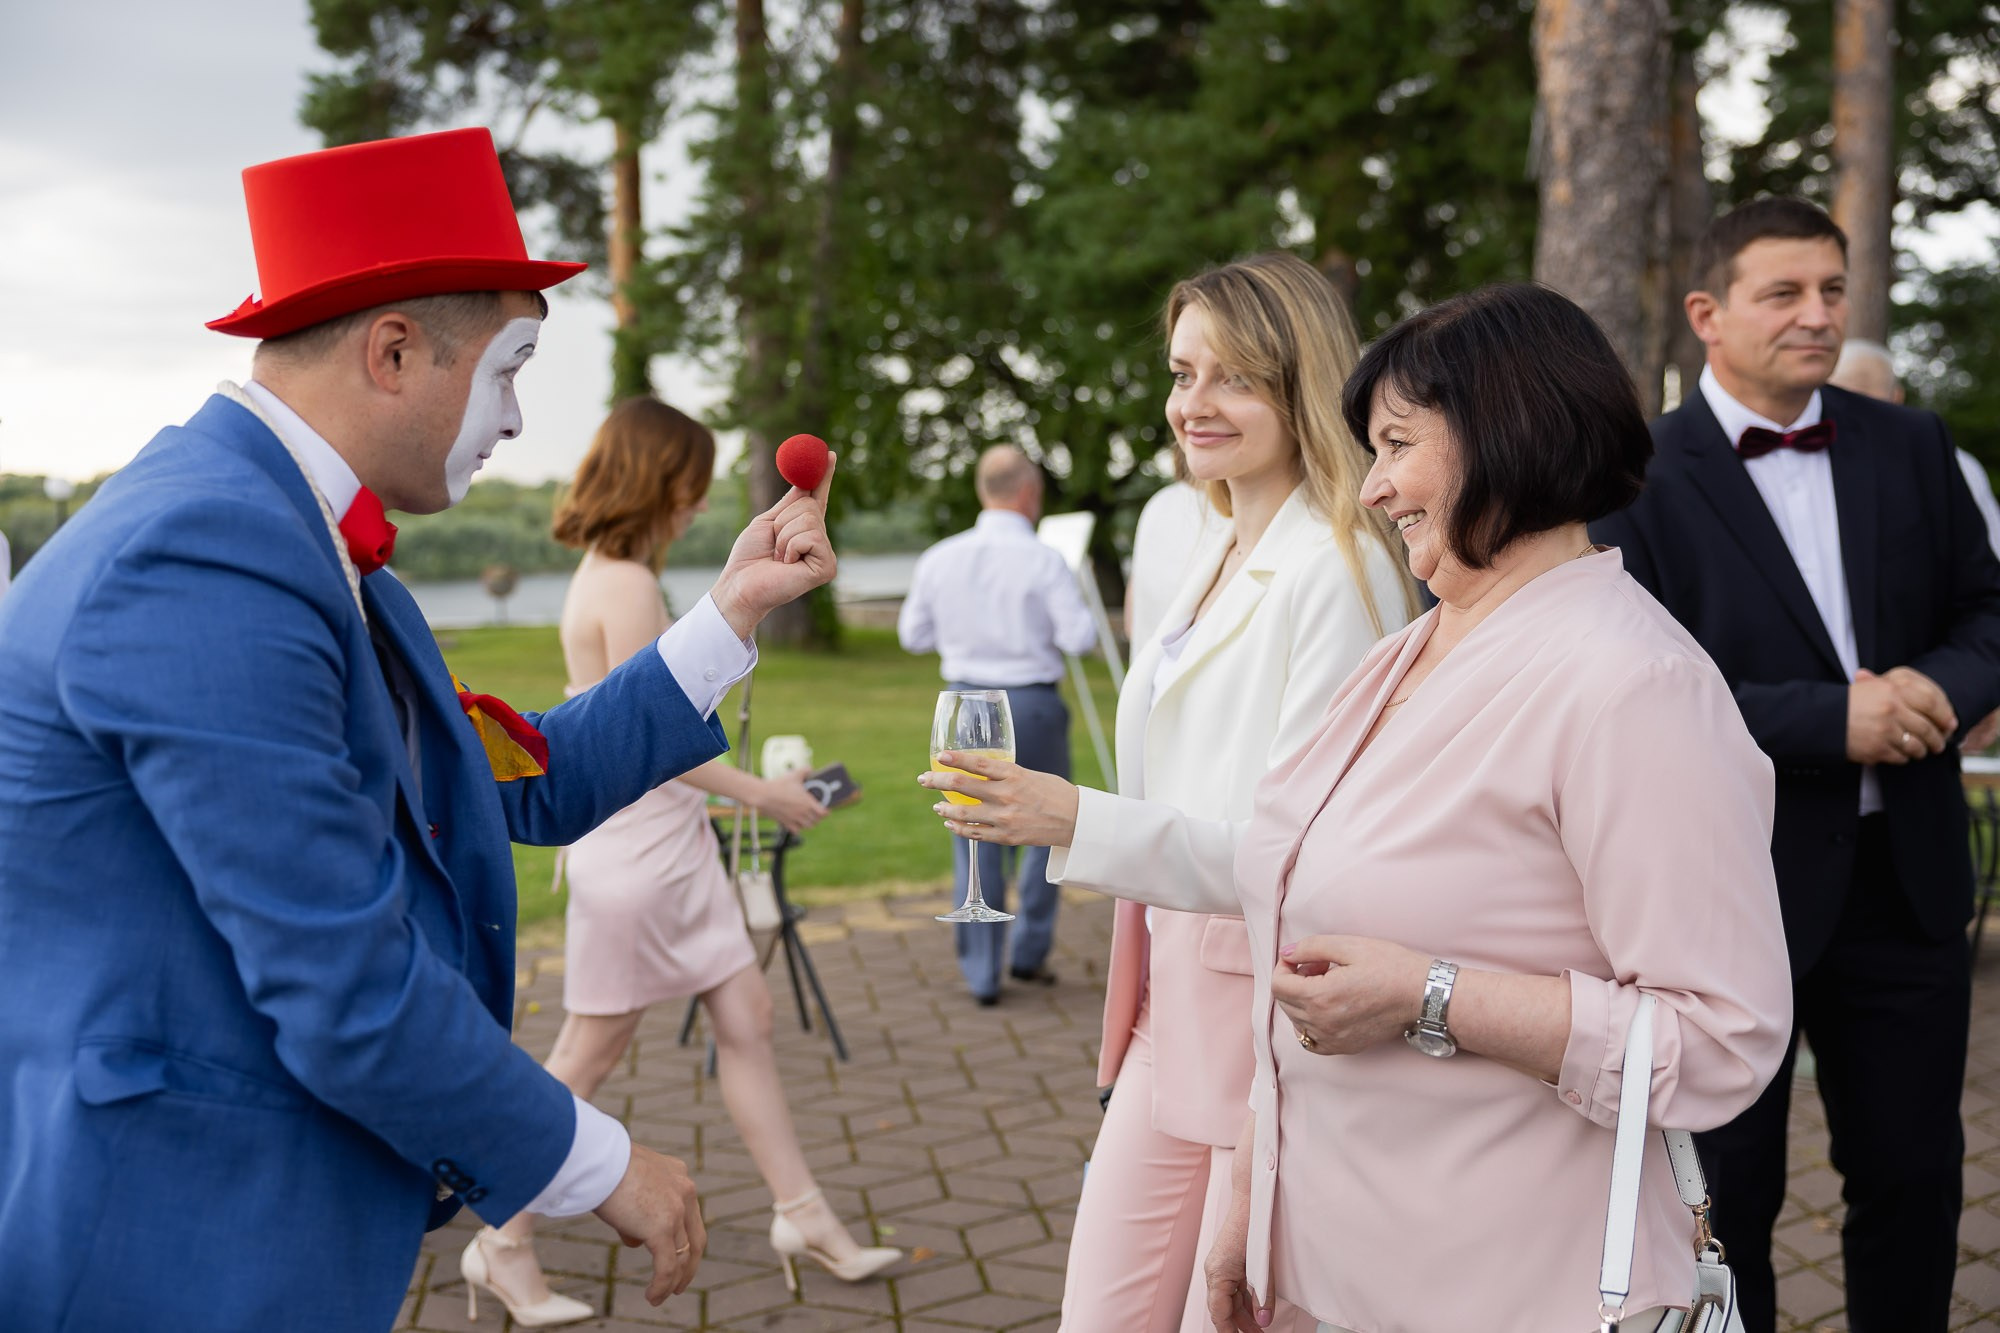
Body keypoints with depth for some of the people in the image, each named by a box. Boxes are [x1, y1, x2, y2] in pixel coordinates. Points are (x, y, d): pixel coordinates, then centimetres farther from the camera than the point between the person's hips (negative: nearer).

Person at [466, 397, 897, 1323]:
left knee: (745, 1020, 12)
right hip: (634, 855, -10)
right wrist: (760, 792, -12)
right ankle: (505, 1246, 19)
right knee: (587, 1059, 3)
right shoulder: (626, 586, -18)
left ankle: (803, 1216, 22)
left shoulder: (606, 577, 12)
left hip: (675, 847, 10)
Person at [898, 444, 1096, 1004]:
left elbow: (913, 634, 9)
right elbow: (1080, 638, -13)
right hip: (1032, 705, -3)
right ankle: (1029, 953, 19)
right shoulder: (1043, 561, -12)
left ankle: (981, 973, 12)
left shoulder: (939, 559, -1)